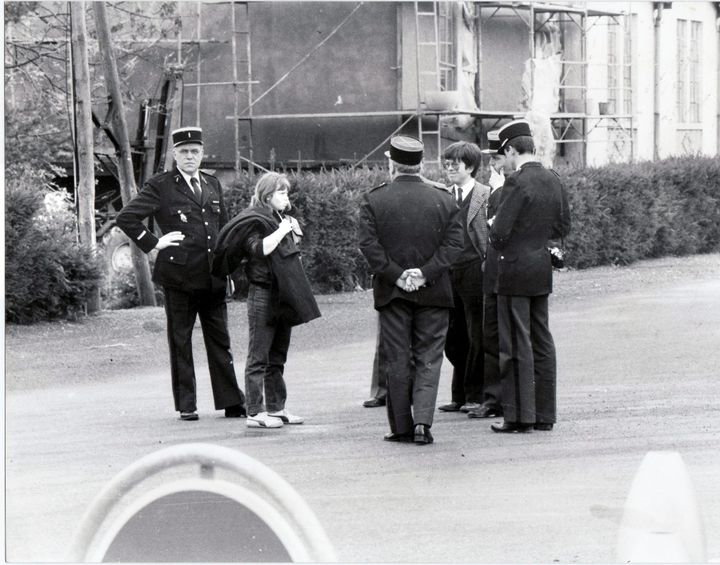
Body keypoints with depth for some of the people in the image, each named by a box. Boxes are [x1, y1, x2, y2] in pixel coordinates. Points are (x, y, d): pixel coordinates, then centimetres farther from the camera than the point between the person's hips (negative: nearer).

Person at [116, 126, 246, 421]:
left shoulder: (213, 185, 15)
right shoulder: (160, 187, -3)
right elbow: (126, 218, -7)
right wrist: (153, 243, -9)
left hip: (212, 277, 5)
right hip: (179, 275, -5)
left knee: (220, 341, 7)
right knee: (180, 342, 3)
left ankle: (232, 402, 11)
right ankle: (186, 405, 9)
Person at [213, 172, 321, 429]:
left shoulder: (279, 218, 17)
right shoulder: (253, 220, -9)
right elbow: (260, 248, -25)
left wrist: (295, 234, 10)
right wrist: (283, 230, -20)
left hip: (283, 296, 9)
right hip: (263, 294, -9)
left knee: (277, 357, 12)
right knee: (258, 355, -6)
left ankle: (276, 408, 18)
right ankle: (255, 412, -6)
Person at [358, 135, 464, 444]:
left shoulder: (373, 199, -3)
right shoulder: (444, 199, 1)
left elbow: (368, 244, -10)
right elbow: (453, 243, -6)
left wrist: (395, 275, -9)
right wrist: (425, 273, -10)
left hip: (392, 292, 0)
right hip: (433, 292, 0)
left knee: (396, 361, 7)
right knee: (428, 358, 4)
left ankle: (401, 427, 10)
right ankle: (423, 421, -10)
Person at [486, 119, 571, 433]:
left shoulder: (516, 183, -17)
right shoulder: (553, 181, 7)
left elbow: (500, 232, -21)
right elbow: (563, 227, 16)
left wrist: (493, 226, 1)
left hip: (515, 271, -8)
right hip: (542, 270, 8)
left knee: (516, 345, -3)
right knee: (542, 341, 11)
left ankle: (519, 416, -1)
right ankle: (544, 414, 16)